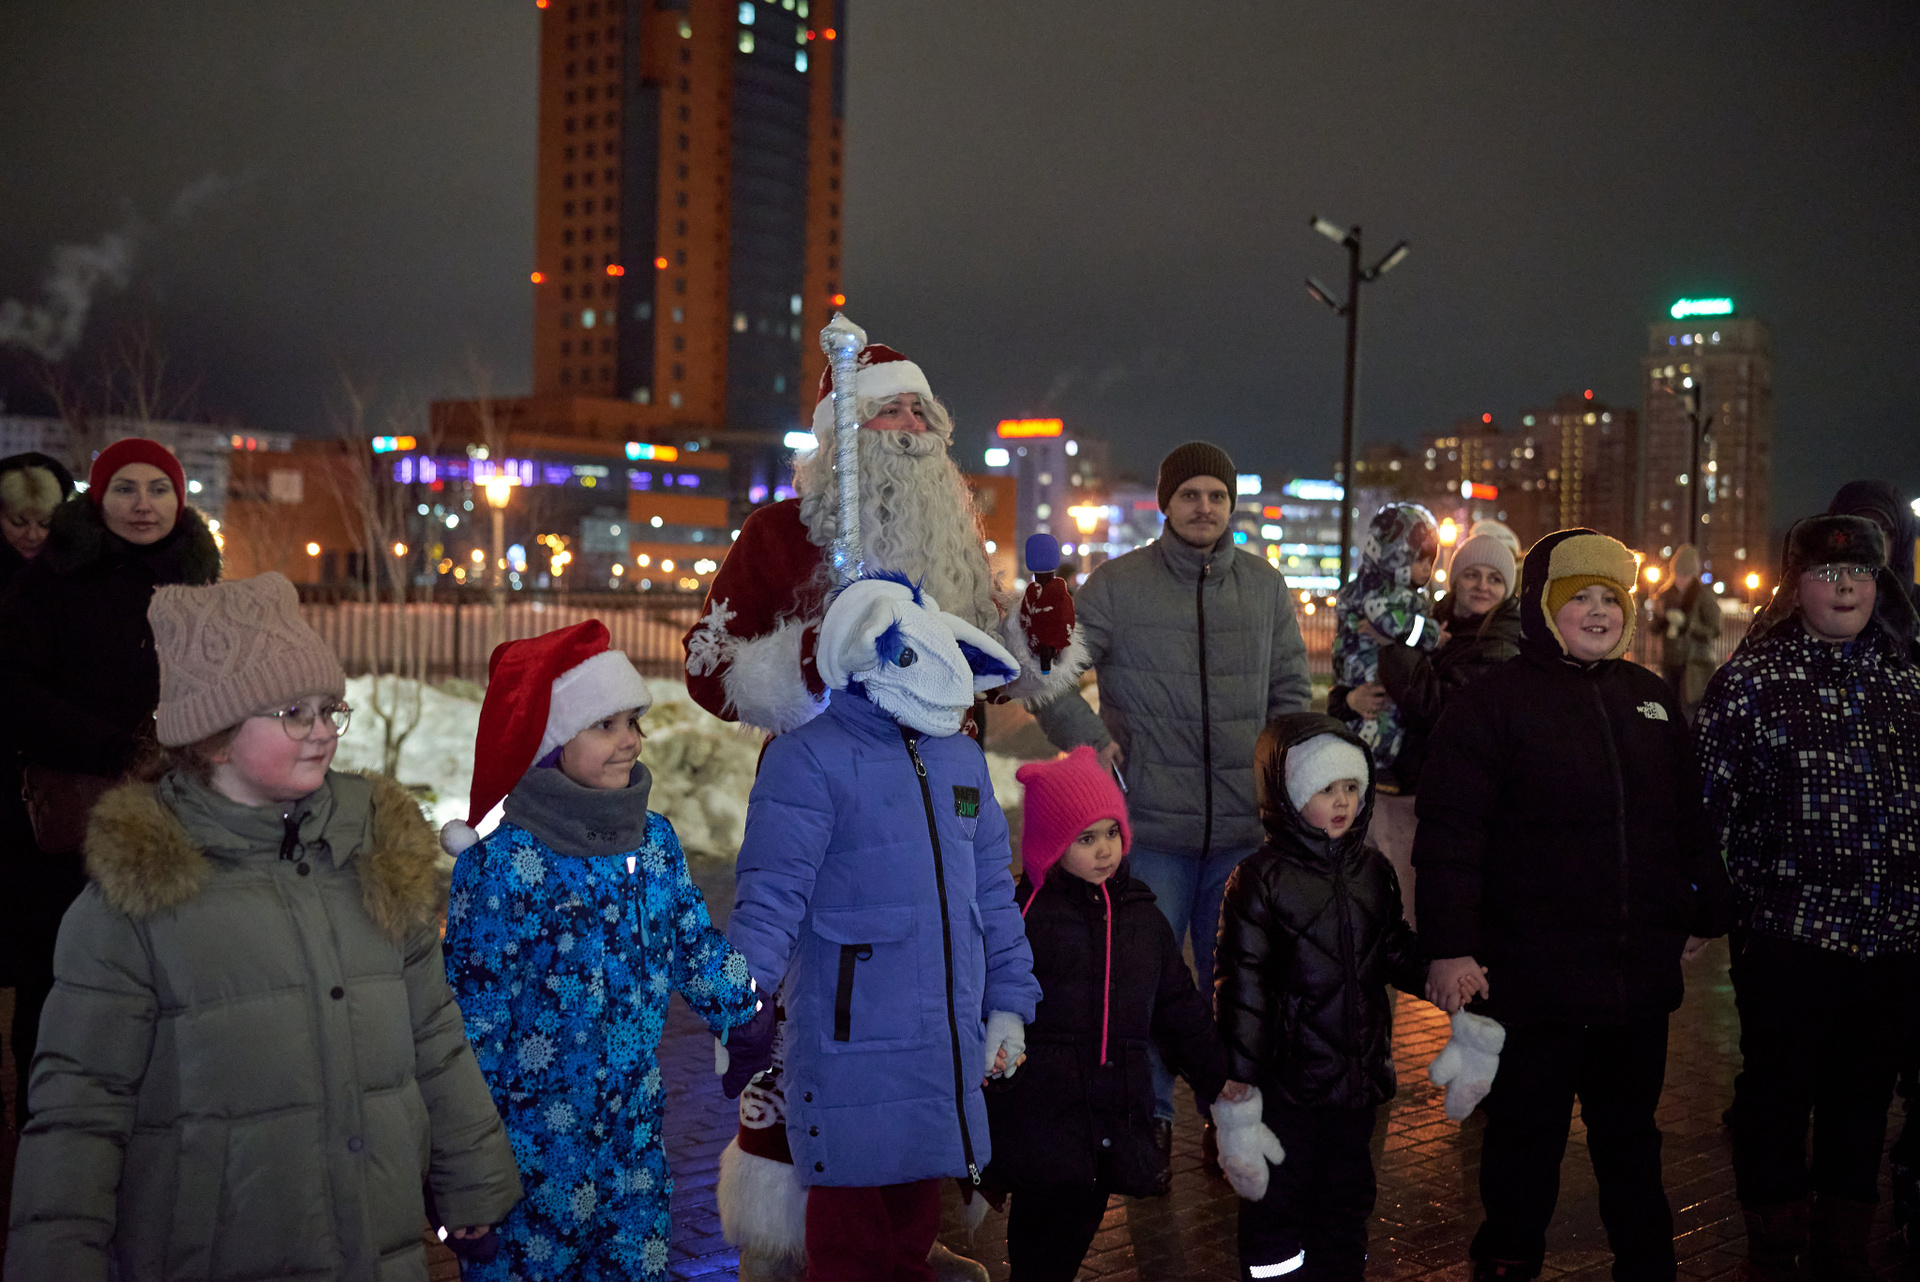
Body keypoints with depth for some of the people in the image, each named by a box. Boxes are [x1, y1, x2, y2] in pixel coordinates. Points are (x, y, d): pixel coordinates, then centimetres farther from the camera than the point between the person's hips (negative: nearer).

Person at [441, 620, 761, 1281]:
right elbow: (473, 1012, -11)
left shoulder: (655, 841, 2)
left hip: (637, 1130, 5)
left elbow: (700, 952, 12)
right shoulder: (502, 864, -14)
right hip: (535, 1140, -5)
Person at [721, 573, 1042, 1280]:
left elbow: (992, 894, 18)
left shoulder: (961, 758, 11)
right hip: (852, 1055, -6)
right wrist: (744, 1032, -18)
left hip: (948, 1055, 6)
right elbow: (767, 904, -15)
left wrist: (1009, 1003, 16)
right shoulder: (809, 760, -11)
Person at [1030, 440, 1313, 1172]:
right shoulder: (1117, 584, -3)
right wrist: (1088, 740, -9)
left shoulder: (1265, 586, 9)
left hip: (1244, 827, 3)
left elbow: (1292, 690, 16)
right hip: (1151, 825, -3)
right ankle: (1148, 1118, 19)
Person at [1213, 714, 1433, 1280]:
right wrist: (1240, 1083, -13)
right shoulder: (1259, 880, -12)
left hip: (1358, 1072, 6)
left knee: (1347, 1194, 18)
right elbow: (1241, 984, -12)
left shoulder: (1373, 871, 5)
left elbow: (1395, 952, 15)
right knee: (1279, 1198, 6)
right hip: (1287, 1080, -5)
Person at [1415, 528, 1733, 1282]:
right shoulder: (1493, 703, -7)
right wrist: (1450, 945, -16)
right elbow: (1450, 836, -12)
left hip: (1641, 972, 5)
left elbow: (1690, 818, 20)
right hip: (1533, 978, -5)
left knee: (1631, 1132, 19)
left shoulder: (1652, 699, 11)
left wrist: (1705, 914, 19)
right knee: (1526, 1135, 7)